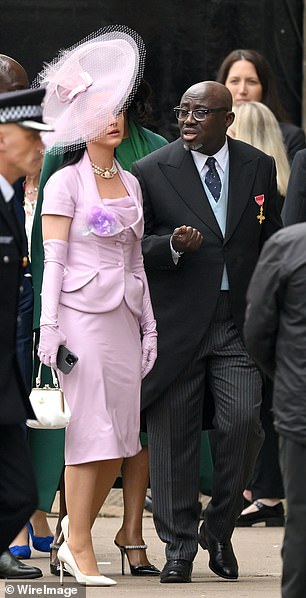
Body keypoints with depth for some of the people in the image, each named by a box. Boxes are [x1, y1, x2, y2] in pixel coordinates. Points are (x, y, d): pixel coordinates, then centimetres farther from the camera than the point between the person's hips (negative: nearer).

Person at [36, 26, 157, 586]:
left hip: (124, 315, 6)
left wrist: (149, 324, 14)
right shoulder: (65, 182, -2)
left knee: (118, 436, 1)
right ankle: (78, 546, -2)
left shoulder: (130, 183, 15)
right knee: (89, 430, -8)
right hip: (82, 313, -6)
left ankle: (78, 537, 11)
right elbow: (52, 257, -6)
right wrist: (49, 325, -12)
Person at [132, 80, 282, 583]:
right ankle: (179, 547, 14)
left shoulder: (259, 167, 8)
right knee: (173, 437, 2)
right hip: (176, 325, -1)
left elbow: (271, 245, 15)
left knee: (243, 423, -13)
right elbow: (132, 248, 1)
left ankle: (219, 528, 9)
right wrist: (172, 246, -19)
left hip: (239, 322, 1)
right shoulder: (151, 173, 0)